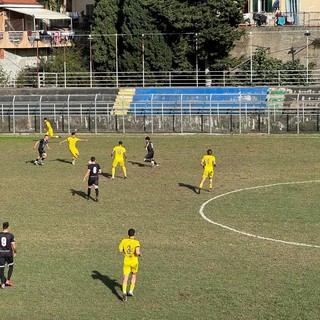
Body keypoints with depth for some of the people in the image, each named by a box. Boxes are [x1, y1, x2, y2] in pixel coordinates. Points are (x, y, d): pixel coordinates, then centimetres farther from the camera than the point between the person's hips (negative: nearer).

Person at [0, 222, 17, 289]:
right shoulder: (11, 235, -8)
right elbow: (14, 246, -10)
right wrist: (15, 252, 8)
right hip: (8, 253, -1)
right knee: (11, 266, 22)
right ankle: (8, 280, 14)